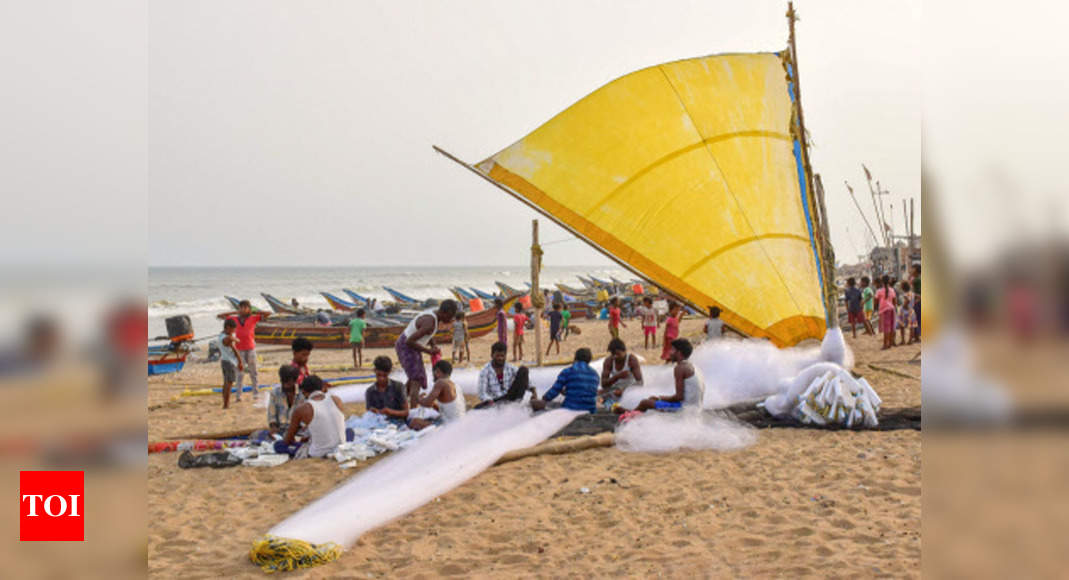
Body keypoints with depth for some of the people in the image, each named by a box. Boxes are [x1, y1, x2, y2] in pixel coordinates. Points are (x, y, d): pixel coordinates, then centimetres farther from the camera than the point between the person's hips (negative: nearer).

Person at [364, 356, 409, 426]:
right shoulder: (370, 391, 8)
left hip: (397, 422, -3)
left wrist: (391, 412, -17)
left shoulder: (397, 386, 1)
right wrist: (373, 413, -12)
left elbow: (405, 412, 1)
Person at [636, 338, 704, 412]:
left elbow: (679, 396, -20)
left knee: (645, 403, 2)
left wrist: (662, 399, -2)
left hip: (685, 408, -9)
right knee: (653, 398, 24)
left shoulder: (680, 368, -15)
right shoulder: (692, 367, 14)